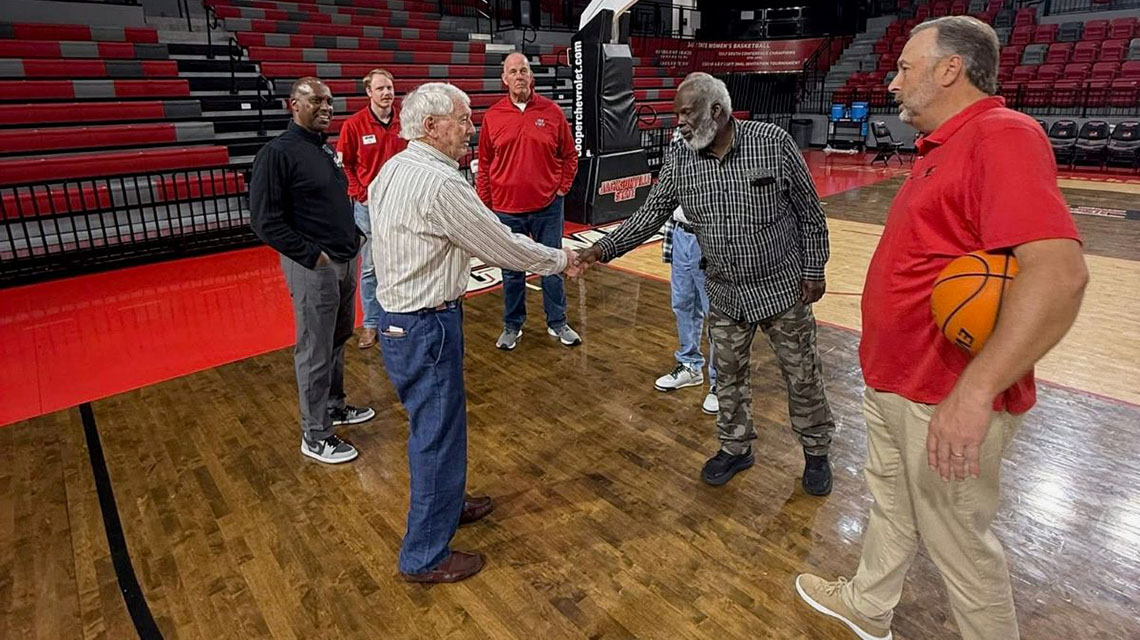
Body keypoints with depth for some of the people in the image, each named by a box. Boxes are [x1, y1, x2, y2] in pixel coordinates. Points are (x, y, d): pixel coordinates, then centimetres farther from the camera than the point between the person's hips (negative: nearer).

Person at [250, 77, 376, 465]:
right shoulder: (278, 153, -13)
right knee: (315, 352, 1)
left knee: (338, 340, 19)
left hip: (345, 261, 8)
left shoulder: (325, 148, 11)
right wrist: (312, 256, -17)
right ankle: (315, 436, 14)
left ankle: (334, 406, 37)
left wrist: (355, 234, 9)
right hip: (313, 268, -8)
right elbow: (265, 222, -16)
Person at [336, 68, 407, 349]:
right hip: (368, 205, -2)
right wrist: (361, 195, -6)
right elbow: (344, 165, 0)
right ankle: (371, 324, 17)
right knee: (370, 267, 6)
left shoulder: (404, 123, 1)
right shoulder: (354, 124, -5)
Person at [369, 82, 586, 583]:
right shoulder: (441, 184, -22)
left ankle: (444, 503, 46)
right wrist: (560, 260, 1)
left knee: (434, 424, 25)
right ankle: (425, 557, 21)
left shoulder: (392, 171, 8)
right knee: (438, 433, 4)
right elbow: (501, 245, -15)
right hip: (426, 327, -10)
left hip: (398, 319, 10)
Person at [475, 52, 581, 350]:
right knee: (511, 271, 11)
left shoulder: (552, 111, -1)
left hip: (547, 206, 0)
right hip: (506, 210, 0)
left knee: (552, 267, 10)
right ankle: (512, 326, 26)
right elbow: (484, 166, 5)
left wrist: (562, 188, 1)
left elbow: (569, 155, 7)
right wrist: (485, 205, 3)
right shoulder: (493, 116, 0)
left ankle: (557, 323, 25)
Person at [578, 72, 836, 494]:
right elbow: (650, 215, -1)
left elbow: (809, 211, -6)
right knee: (728, 375, 15)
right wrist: (605, 249, -11)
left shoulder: (772, 142, -14)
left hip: (784, 286, -3)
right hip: (725, 294, 3)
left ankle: (816, 451, 34)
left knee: (802, 375, 11)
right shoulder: (679, 160, -6)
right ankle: (736, 447, 37)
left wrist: (814, 269, -5)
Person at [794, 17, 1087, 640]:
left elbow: (1058, 272, -32)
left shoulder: (1001, 136, -20)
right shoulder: (942, 148, 11)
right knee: (891, 504, 25)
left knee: (957, 538, 9)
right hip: (893, 383, 10)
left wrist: (975, 391, -35)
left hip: (947, 402, -10)